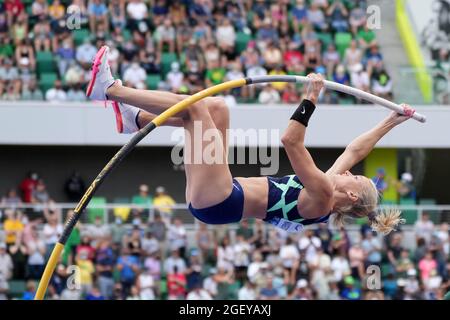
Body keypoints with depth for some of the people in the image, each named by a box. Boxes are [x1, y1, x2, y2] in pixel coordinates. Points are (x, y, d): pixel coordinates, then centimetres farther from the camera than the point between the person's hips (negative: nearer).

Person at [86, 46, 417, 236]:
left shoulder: (323, 197, -13)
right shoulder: (326, 193, 12)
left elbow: (292, 142, -23)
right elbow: (355, 151, 23)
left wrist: (310, 99, -23)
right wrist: (392, 122, 25)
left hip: (218, 203, -10)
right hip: (219, 197, 10)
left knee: (194, 106, -11)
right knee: (215, 107, 11)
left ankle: (111, 90, -5)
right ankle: (137, 119, 9)